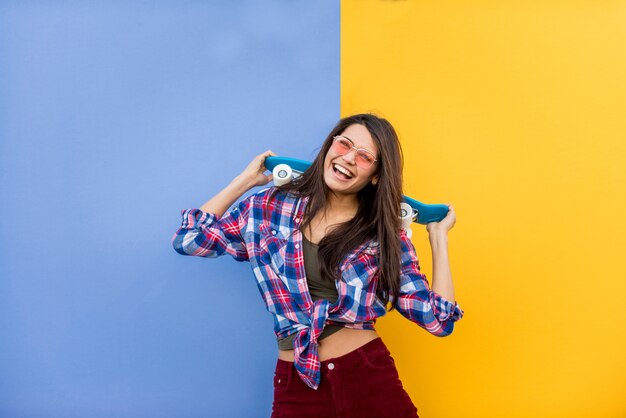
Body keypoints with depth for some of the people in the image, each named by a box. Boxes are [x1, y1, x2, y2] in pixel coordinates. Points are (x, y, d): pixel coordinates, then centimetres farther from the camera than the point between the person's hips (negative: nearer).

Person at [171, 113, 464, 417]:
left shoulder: (386, 236, -1)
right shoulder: (271, 207, 1)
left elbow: (438, 320, -3)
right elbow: (187, 240, 0)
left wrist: (438, 236, -1)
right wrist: (245, 181, 3)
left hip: (370, 380, 0)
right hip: (295, 385, 1)